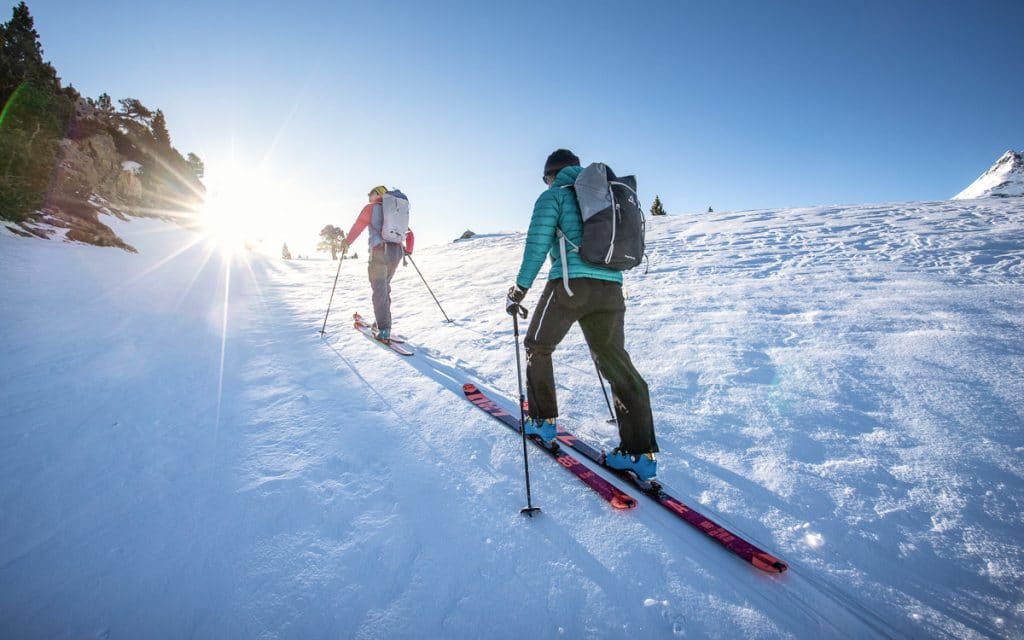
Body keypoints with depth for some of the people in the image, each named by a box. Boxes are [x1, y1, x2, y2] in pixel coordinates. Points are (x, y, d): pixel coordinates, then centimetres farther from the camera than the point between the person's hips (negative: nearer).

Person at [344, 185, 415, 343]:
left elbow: (357, 226, 3)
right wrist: (408, 251, 37)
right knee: (385, 286, 19)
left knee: (379, 290, -6)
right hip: (397, 252, 5)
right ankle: (382, 321, 21)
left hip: (380, 251, -5)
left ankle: (384, 331, -14)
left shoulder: (371, 208, 7)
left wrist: (346, 242, 17)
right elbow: (410, 234, 24)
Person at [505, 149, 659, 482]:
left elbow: (537, 245, -3)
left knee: (537, 347, 17)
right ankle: (641, 453, 3)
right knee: (616, 363, 6)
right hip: (611, 287, 6)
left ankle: (543, 421, 21)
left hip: (569, 283, -5)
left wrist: (519, 289, 3)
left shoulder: (553, 196, 6)